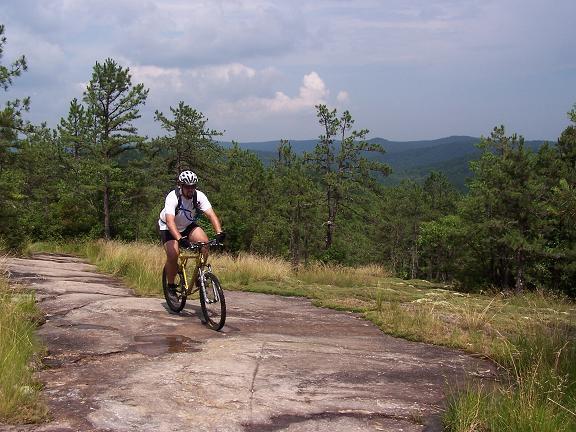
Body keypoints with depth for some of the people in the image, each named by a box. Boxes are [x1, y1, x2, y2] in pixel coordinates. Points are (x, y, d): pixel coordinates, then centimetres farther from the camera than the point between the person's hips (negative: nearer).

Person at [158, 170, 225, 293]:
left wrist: (219, 233, -45)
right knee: (173, 255, -23)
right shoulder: (172, 197, -31)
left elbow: (211, 215, -29)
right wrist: (180, 239, -59)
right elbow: (170, 221, -44)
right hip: (168, 228, -3)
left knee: (204, 242, -23)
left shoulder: (199, 196, -21)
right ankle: (171, 286, -2)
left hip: (188, 226, 3)